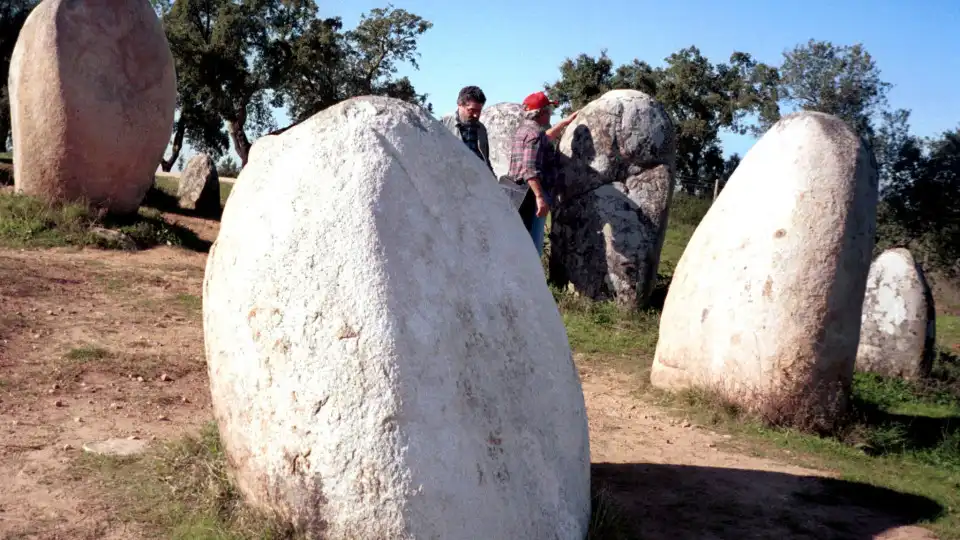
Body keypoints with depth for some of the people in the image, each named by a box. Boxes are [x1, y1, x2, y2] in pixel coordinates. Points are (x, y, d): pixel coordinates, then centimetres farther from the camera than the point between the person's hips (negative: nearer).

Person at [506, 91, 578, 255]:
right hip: (532, 195, -11)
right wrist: (539, 197, -31)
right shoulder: (535, 133, -15)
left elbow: (546, 136, 39)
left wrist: (565, 122, 46)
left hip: (519, 195, 11)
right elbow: (530, 170, -26)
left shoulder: (524, 129, 17)